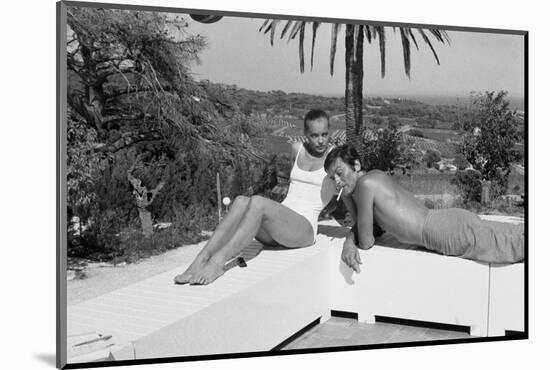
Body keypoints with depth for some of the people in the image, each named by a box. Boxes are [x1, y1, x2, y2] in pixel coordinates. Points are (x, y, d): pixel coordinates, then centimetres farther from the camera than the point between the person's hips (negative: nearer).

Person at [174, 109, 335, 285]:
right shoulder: (297, 149, 17)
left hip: (305, 229, -5)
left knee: (257, 202, -33)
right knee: (241, 202, -28)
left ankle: (219, 261, -42)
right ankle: (201, 259, -41)